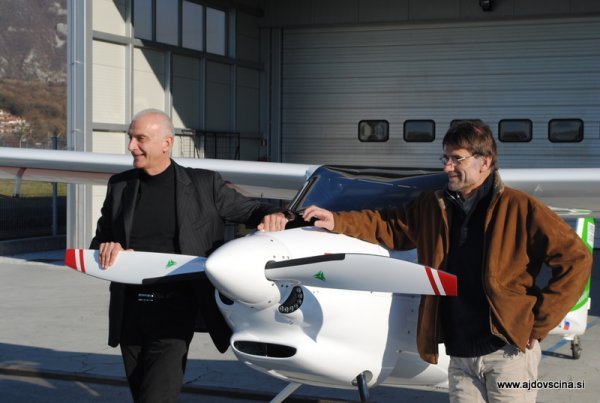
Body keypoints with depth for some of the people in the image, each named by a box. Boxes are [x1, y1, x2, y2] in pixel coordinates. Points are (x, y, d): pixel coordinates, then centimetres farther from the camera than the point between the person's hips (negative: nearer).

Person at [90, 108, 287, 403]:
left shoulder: (203, 184, 0)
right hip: (130, 309, 4)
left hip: (175, 309, -4)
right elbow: (100, 240, 16)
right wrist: (105, 248, -8)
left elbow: (247, 209, 7)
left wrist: (269, 216, -15)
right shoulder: (120, 185, 10)